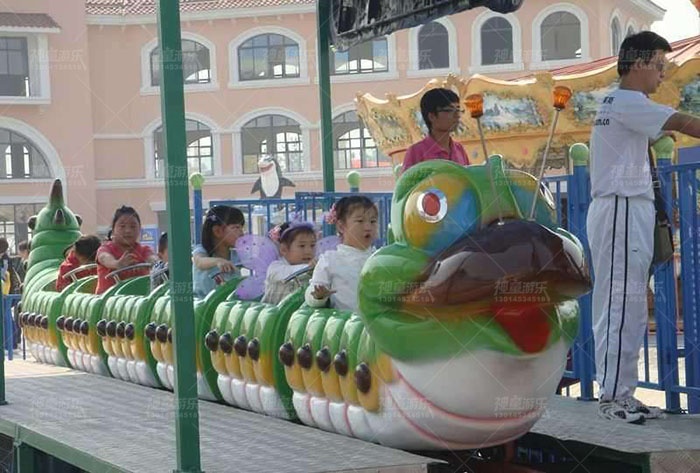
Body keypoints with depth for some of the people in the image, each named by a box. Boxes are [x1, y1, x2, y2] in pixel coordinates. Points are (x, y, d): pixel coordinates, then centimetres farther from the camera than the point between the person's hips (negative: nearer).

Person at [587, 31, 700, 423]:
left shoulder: (618, 104, 21)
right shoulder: (627, 102, -10)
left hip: (627, 211, 10)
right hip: (622, 210, -10)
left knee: (628, 306, 9)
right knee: (621, 305, -10)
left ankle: (621, 394, 11)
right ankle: (612, 397, -8)